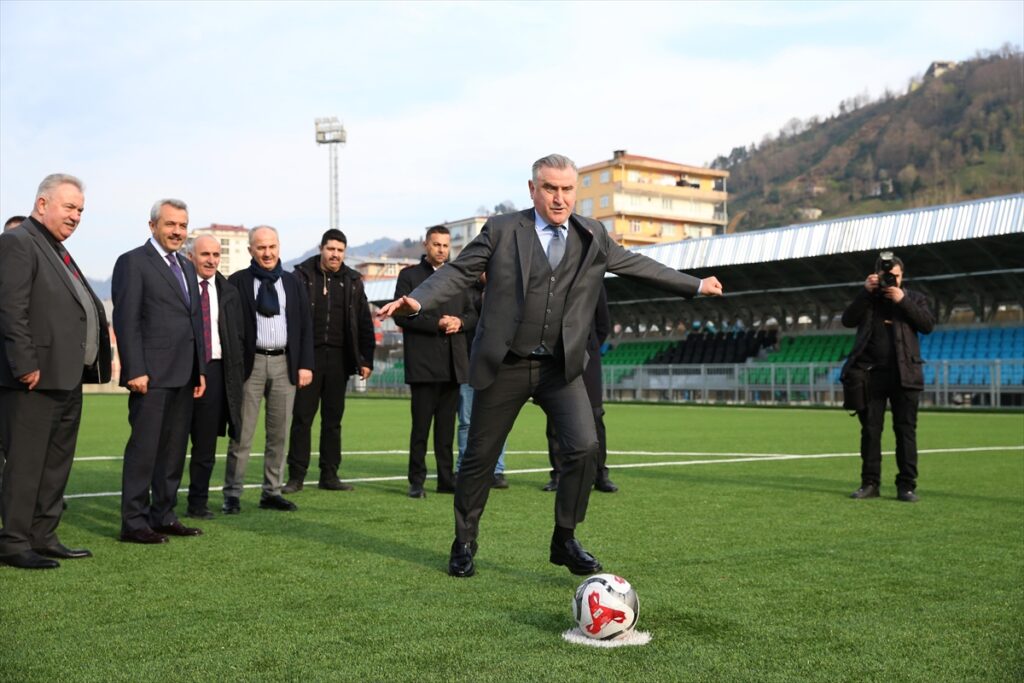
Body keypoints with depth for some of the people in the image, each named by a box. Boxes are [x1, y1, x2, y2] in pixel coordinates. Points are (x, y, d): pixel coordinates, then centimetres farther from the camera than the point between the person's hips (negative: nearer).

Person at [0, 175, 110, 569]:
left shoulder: (59, 253, 20)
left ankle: (43, 538, 22)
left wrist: (92, 365, 14)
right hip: (36, 377, -10)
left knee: (57, 464, 14)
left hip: (67, 378, 10)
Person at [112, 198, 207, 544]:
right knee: (143, 448, -4)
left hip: (184, 375, 8)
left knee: (174, 450, 12)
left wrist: (200, 369, 15)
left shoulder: (186, 266, 19)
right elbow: (126, 320, -11)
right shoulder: (133, 262, -5)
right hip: (152, 374, -8)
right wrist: (135, 371, -17)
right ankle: (133, 523, 3)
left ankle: (163, 516, 20)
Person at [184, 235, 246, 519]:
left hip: (214, 370, 3)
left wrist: (235, 374, 5)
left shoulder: (229, 293, 13)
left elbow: (238, 336, 14)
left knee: (206, 443, 6)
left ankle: (198, 503, 14)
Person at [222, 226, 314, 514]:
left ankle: (272, 492, 18)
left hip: (285, 363, 3)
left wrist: (305, 364, 1)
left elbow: (305, 325, 9)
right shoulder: (237, 282, 0)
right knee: (242, 433, 0)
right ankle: (232, 495, 8)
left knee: (279, 433, 8)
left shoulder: (292, 282, 10)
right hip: (251, 362, -3)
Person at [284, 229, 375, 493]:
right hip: (308, 356, -3)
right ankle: (296, 476, 7)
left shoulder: (352, 281, 10)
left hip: (338, 358, 3)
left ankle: (329, 475, 15)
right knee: (302, 417, 0)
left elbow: (364, 323, 11)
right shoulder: (303, 275, 2)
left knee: (333, 419, 8)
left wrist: (366, 360, 5)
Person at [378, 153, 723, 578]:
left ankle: (565, 542, 7)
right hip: (503, 367, -2)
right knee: (479, 458, 7)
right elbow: (458, 272, -4)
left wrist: (695, 286, 22)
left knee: (584, 447, -14)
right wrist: (418, 300, -21)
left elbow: (639, 266, 17)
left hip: (561, 367, 2)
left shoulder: (593, 237, 6)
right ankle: (464, 545, 28)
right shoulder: (502, 230, -3)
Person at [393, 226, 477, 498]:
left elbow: (472, 314, 18)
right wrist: (436, 324, -14)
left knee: (447, 425, 8)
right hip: (423, 362, -4)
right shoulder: (410, 275, 4)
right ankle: (416, 481, 4)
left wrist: (459, 322, -5)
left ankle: (446, 478, 13)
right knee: (421, 424, -2)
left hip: (454, 363, 5)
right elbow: (401, 315, -6)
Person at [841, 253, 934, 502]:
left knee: (905, 430, -1)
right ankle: (870, 483, 8)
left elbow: (928, 325, -4)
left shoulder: (914, 298, 11)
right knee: (870, 429, 3)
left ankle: (906, 485, 2)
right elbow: (848, 320, -2)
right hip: (870, 372, 1)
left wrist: (903, 301, -10)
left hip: (904, 374, -1)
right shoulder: (867, 298, 14)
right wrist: (866, 292, -8)